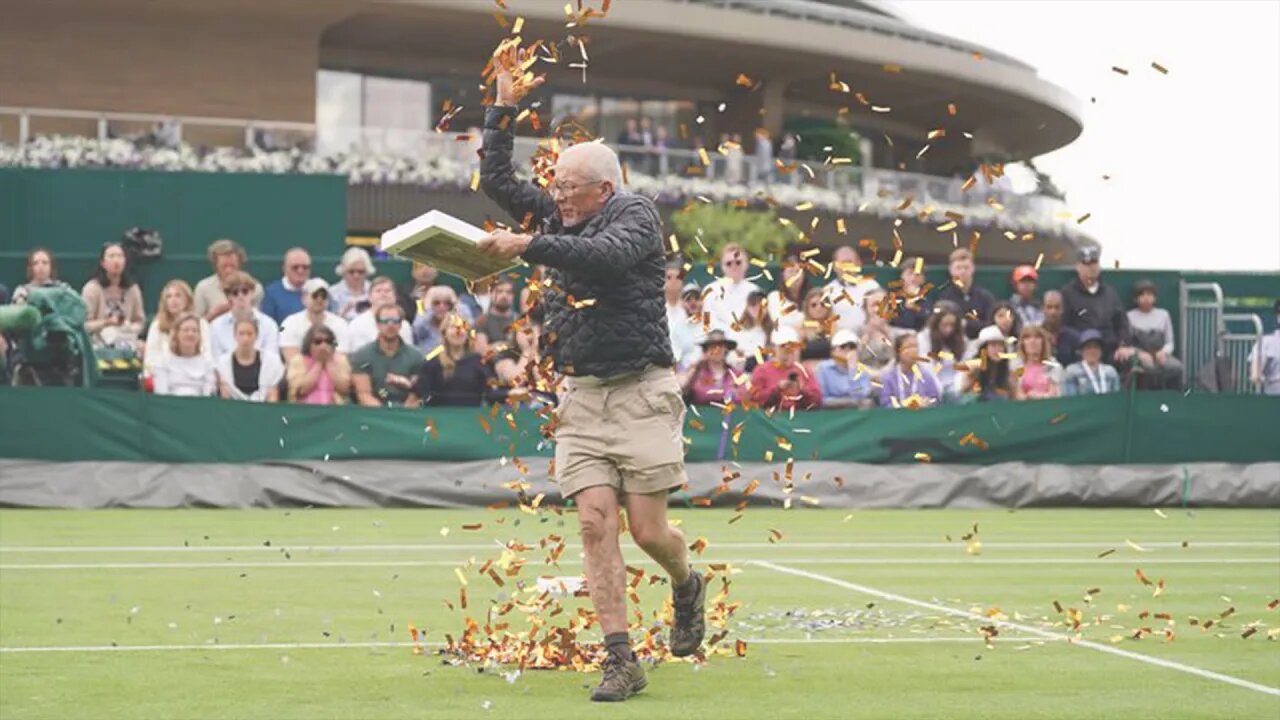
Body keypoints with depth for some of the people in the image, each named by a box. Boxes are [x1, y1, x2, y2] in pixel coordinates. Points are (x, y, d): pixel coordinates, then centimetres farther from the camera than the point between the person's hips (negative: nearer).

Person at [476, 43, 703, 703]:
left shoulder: (636, 214, -3)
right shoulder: (557, 218, 15)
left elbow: (606, 254, -24)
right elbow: (495, 179, 18)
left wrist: (527, 246, -27)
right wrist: (503, 106, 11)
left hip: (641, 393, -5)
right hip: (581, 399, 5)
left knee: (648, 531, -5)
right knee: (595, 523, -8)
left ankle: (687, 588, 31)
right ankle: (620, 660, -6)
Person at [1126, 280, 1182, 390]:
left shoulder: (1163, 314, 17)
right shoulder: (1130, 317, 7)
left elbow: (1170, 342, 15)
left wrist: (1164, 352, -8)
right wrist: (1139, 353, -17)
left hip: (1160, 356, 3)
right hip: (1139, 357, -3)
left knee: (1177, 367, -30)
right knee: (1150, 367, -39)